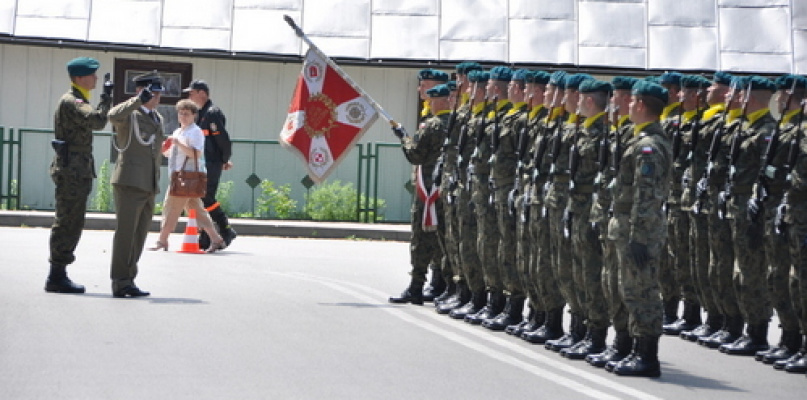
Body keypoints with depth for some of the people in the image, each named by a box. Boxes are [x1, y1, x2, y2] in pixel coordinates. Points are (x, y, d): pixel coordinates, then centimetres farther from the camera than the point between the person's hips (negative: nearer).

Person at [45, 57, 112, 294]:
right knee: (67, 223, -8)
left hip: (77, 173, 10)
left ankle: (58, 274, 15)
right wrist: (106, 97, -16)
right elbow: (97, 120, -29)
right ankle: (57, 277, -5)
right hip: (71, 171, -10)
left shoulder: (77, 101, 19)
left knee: (71, 224, 11)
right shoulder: (70, 102, -14)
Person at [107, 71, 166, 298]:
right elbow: (114, 116, -29)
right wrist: (139, 99, -38)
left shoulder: (157, 118, 20)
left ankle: (128, 281, 14)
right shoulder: (129, 114, -4)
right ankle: (120, 283, -6)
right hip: (129, 183, -8)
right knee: (125, 234, -8)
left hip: (149, 186, 8)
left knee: (139, 236, 9)